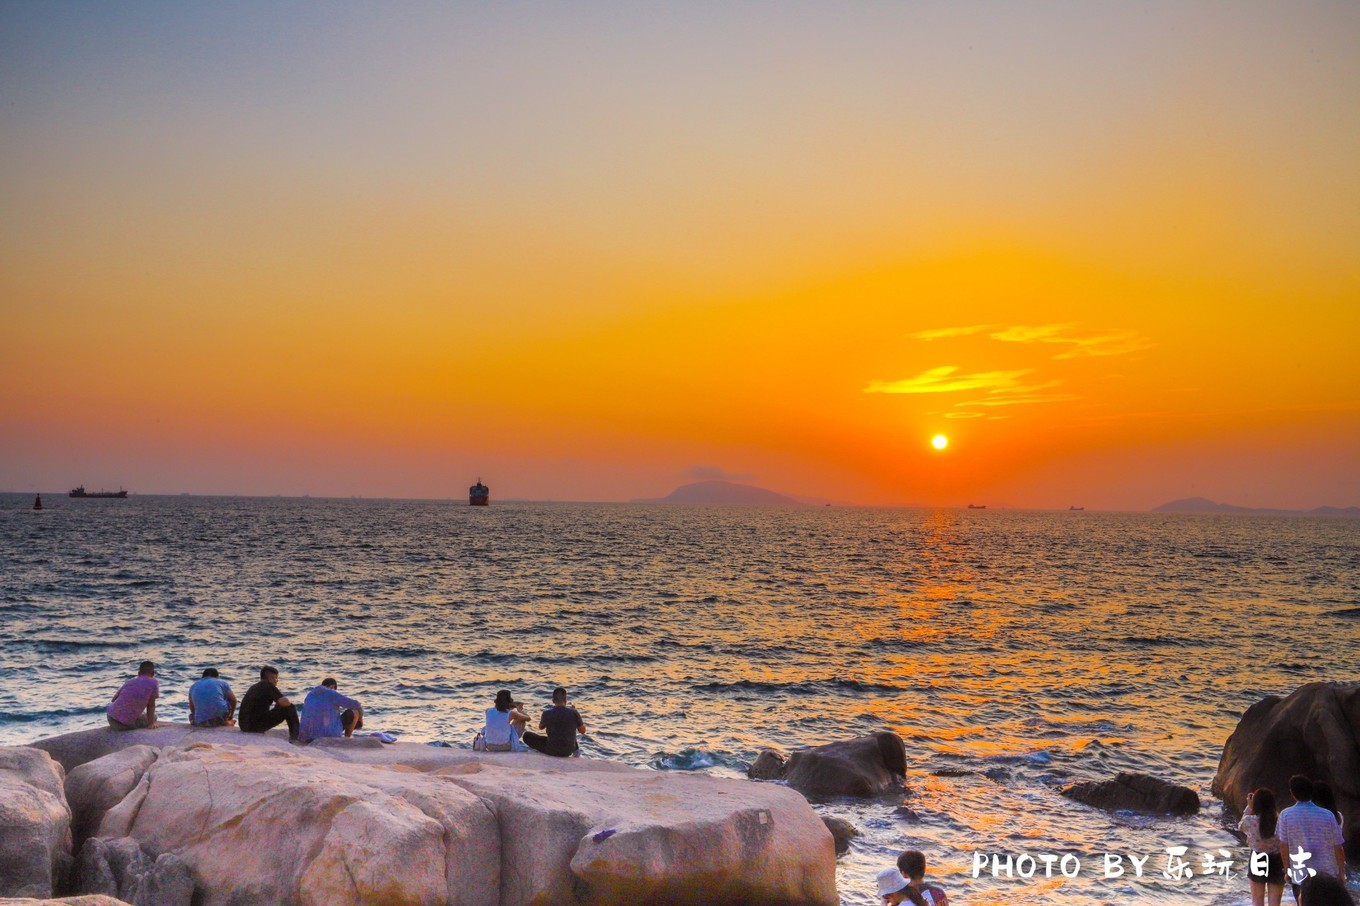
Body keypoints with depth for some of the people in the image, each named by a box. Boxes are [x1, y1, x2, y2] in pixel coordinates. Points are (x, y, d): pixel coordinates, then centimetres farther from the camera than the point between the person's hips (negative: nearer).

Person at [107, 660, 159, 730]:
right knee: (153, 717, 20)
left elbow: (114, 699, 17)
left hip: (111, 719, 4)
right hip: (128, 724, -4)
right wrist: (151, 723, 5)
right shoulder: (153, 683, -2)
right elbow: (151, 705, -1)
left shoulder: (129, 681, 11)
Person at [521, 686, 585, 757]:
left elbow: (541, 727, 8)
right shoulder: (574, 713, -14)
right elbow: (583, 731, 1)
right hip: (568, 751, 2)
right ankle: (575, 751, 24)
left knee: (527, 735, 14)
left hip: (552, 751, -2)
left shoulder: (547, 713, -14)